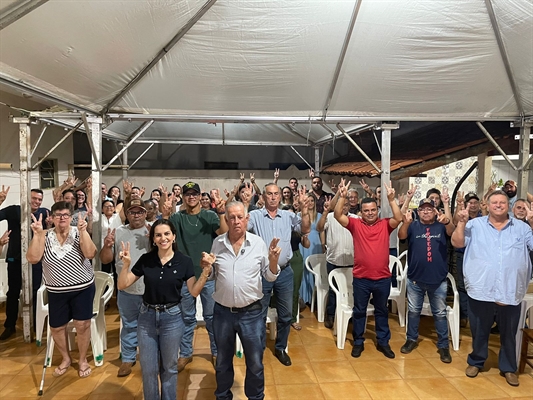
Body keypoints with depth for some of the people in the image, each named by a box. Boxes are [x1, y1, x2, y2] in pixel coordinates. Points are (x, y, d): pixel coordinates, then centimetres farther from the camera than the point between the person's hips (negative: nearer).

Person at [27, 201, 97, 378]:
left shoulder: (79, 233, -7)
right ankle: (66, 358, 37)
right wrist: (37, 234, -21)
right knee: (56, 327, 12)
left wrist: (83, 231, -29)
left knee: (82, 325, 2)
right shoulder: (45, 236, -3)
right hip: (56, 292, 2)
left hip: (83, 289, -2)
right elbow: (33, 258, -14)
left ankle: (83, 360, 24)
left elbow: (90, 254, -22)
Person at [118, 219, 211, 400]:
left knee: (169, 367, 15)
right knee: (148, 369, 12)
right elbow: (122, 285, -3)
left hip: (172, 317, -1)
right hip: (147, 317, 2)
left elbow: (194, 291, -7)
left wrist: (205, 272, -21)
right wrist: (126, 264, -18)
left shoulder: (184, 261, -9)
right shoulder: (145, 260, -5)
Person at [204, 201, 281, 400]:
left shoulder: (258, 243, -7)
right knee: (223, 361, 21)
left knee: (255, 363, 15)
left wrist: (273, 261, -20)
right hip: (222, 312, 2)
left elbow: (269, 277, -1)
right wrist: (207, 267, -13)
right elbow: (212, 276, 9)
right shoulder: (217, 243, -3)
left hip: (251, 313, -1)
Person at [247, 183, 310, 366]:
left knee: (286, 314, 15)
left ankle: (280, 348, 35)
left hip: (285, 272, 3)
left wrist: (304, 207, -15)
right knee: (260, 314, 12)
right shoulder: (255, 215, -5)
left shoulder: (288, 216, 3)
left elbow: (306, 230, -5)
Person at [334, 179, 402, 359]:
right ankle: (358, 342, 28)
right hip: (361, 278, -1)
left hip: (383, 278, 1)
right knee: (359, 311, 13)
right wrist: (343, 196, -25)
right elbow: (338, 215, -14)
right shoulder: (355, 224, -3)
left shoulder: (385, 224, 0)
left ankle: (383, 342, 32)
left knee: (382, 311, 17)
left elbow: (399, 219, -17)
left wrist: (391, 199, -24)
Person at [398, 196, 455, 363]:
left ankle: (443, 345, 22)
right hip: (415, 278, 1)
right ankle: (412, 339, 30)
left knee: (440, 313, 11)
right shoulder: (413, 226, 0)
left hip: (438, 279, 0)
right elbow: (401, 236, -18)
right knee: (413, 311, 14)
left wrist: (447, 221, -42)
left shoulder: (441, 225, 1)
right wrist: (406, 222, -39)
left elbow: (452, 232, -19)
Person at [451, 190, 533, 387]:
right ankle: (476, 362, 33)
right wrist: (462, 223, -16)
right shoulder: (475, 225, 1)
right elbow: (457, 243, -5)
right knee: (479, 332, 14)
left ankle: (508, 367, 34)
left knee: (509, 334, 16)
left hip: (511, 293, 1)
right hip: (481, 291, -1)